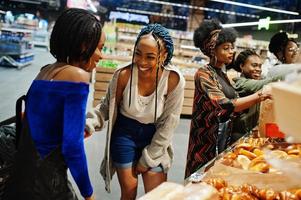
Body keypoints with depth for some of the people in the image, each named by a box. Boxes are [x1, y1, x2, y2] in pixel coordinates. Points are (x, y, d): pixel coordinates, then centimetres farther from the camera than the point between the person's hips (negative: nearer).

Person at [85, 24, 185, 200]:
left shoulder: (174, 80, -20)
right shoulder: (123, 75, -19)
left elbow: (168, 124, -11)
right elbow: (107, 107, -3)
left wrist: (148, 158, -6)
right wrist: (89, 124, -22)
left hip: (155, 138, 0)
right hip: (125, 134, 0)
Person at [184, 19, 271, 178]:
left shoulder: (223, 75, 12)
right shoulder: (204, 74, -14)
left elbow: (234, 106, 12)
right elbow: (224, 106, -25)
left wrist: (260, 98, 0)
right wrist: (259, 96, -27)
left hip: (225, 136, 8)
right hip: (208, 140, -8)